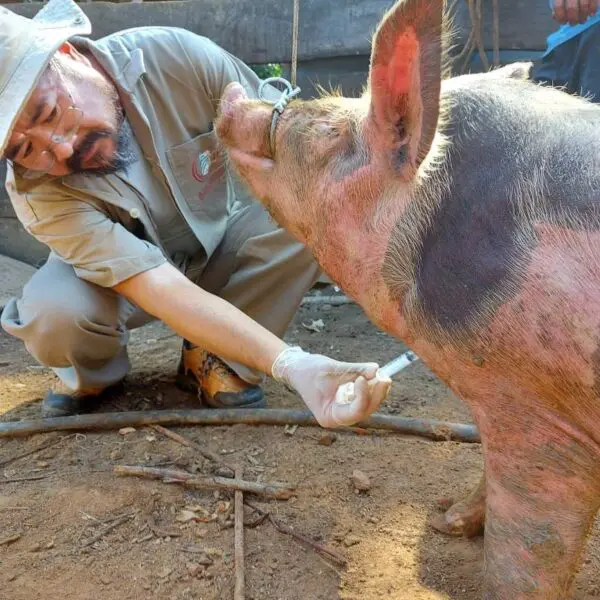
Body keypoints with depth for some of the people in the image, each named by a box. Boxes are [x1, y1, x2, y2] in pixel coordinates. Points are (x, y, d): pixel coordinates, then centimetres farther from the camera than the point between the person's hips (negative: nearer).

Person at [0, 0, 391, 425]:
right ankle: (93, 373, 4)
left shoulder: (178, 55, -28)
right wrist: (291, 364, -51)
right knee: (53, 314, -34)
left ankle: (214, 358, -8)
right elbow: (161, 287, -40)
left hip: (222, 244, 2)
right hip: (119, 280, -1)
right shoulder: (38, 191, -30)